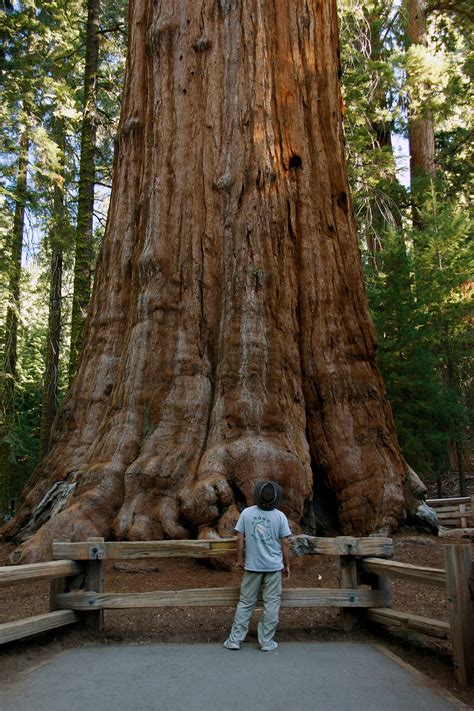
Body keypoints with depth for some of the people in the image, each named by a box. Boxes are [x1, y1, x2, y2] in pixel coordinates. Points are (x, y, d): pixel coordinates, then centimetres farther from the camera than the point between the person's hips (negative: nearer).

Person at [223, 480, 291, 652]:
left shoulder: (246, 513, -6)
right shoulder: (280, 516, -8)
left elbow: (240, 538, -2)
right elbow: (285, 543, -4)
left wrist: (240, 559, 10)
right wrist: (287, 565, 6)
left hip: (252, 566, 1)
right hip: (274, 566, -1)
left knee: (245, 603, 12)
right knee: (271, 604, 9)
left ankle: (235, 639, 14)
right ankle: (267, 642, 14)